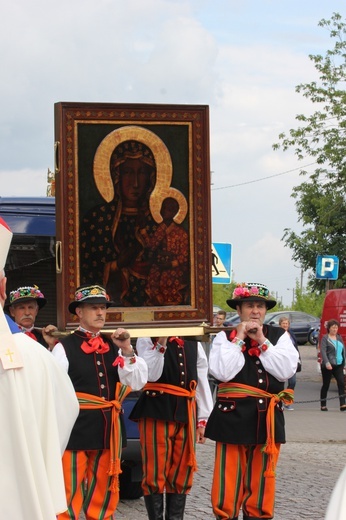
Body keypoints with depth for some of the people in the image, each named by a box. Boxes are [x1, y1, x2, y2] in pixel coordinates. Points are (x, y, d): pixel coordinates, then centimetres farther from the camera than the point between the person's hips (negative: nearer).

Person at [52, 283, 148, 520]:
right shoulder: (65, 348, -7)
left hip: (109, 428, 5)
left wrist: (127, 351, -11)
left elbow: (138, 383, 2)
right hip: (76, 427, -5)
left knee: (104, 491, 14)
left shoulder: (113, 346, 8)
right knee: (70, 491, -3)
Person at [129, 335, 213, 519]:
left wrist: (203, 420, 11)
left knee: (181, 475, 10)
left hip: (187, 414, 5)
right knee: (155, 473, -2)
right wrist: (160, 345, -22)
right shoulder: (147, 339, -1)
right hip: (156, 411, -5)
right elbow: (152, 374, -14)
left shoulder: (193, 343, 13)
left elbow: (202, 382, 14)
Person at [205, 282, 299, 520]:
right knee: (229, 481, -3)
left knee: (261, 481, 8)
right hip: (233, 417, -2)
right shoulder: (225, 337, 4)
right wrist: (239, 339, -9)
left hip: (267, 418, 2)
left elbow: (287, 370, -7)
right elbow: (222, 372, -12)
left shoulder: (279, 336, 8)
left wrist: (262, 342, -8)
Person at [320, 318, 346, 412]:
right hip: (328, 366, -4)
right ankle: (323, 405, 15)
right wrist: (327, 363, -25)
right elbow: (323, 351, -14)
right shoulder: (325, 338, -4)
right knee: (326, 385, 5)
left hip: (338, 365, 4)